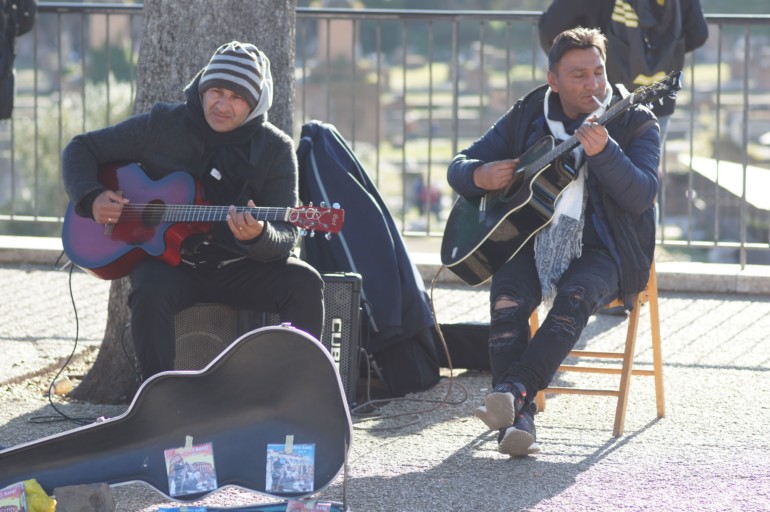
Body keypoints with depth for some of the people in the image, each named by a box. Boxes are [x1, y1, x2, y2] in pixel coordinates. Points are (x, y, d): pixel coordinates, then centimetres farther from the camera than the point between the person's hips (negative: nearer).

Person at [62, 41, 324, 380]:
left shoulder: (275, 150, -2)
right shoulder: (161, 126, -2)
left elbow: (285, 240, -8)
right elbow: (81, 149, 7)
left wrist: (257, 237, -33)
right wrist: (91, 198, -13)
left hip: (235, 267, 1)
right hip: (168, 262, -1)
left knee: (305, 283, -25)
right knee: (151, 293, -36)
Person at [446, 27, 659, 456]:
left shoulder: (635, 123, 1)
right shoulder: (526, 118, 9)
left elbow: (642, 196, -14)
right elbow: (458, 167, 14)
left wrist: (602, 152, -31)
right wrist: (480, 176, -11)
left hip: (601, 248, -2)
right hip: (530, 240, 2)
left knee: (576, 295, -35)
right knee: (508, 297, -29)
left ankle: (513, 390, -46)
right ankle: (518, 419, -35)